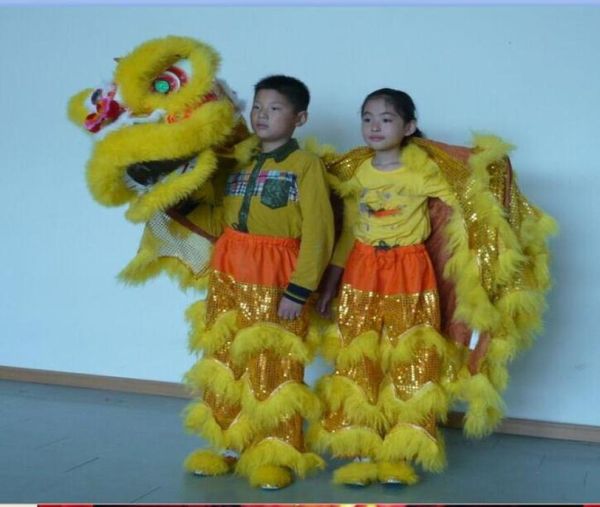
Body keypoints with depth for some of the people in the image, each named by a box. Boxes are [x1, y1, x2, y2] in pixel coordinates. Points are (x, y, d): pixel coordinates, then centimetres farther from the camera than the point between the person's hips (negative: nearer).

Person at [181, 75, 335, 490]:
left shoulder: (306, 164, -9)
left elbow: (318, 234, -13)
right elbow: (217, 221, 12)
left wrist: (300, 289, -17)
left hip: (276, 278, -6)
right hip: (229, 274, 7)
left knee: (274, 367, 1)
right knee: (226, 361, 12)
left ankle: (276, 454, 13)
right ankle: (228, 445, 25)